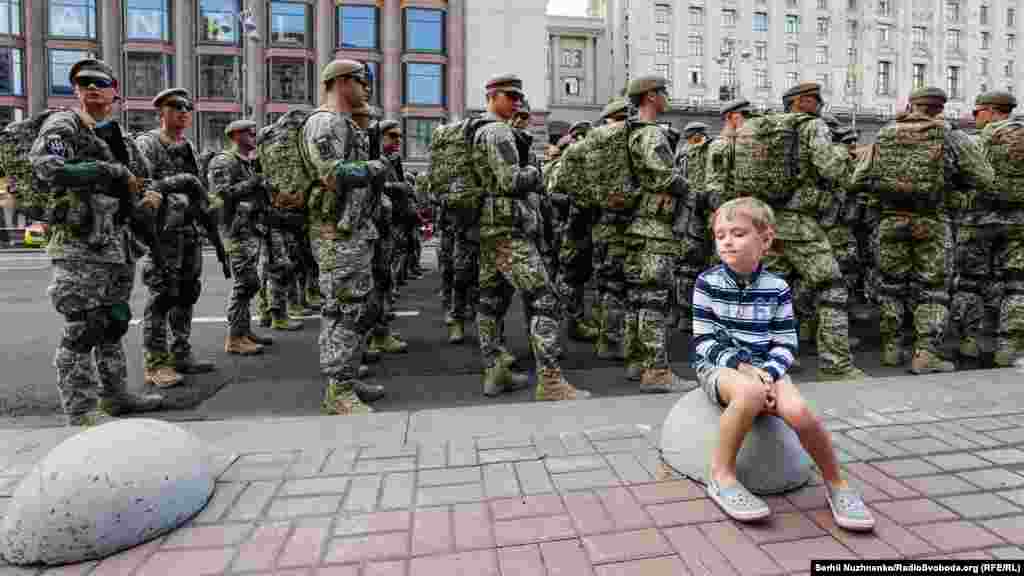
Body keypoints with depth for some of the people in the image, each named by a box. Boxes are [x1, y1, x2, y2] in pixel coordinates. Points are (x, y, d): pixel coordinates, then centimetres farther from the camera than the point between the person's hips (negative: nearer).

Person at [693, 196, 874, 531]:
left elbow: (785, 344, 2)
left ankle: (836, 484, 0)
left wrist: (768, 372, -18)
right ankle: (721, 475, -19)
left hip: (763, 366, 2)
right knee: (750, 393, -38)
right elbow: (704, 341, -7)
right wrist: (741, 365, -20)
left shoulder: (776, 288, 2)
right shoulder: (707, 283, -4)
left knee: (797, 410, -28)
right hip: (719, 365, -2)